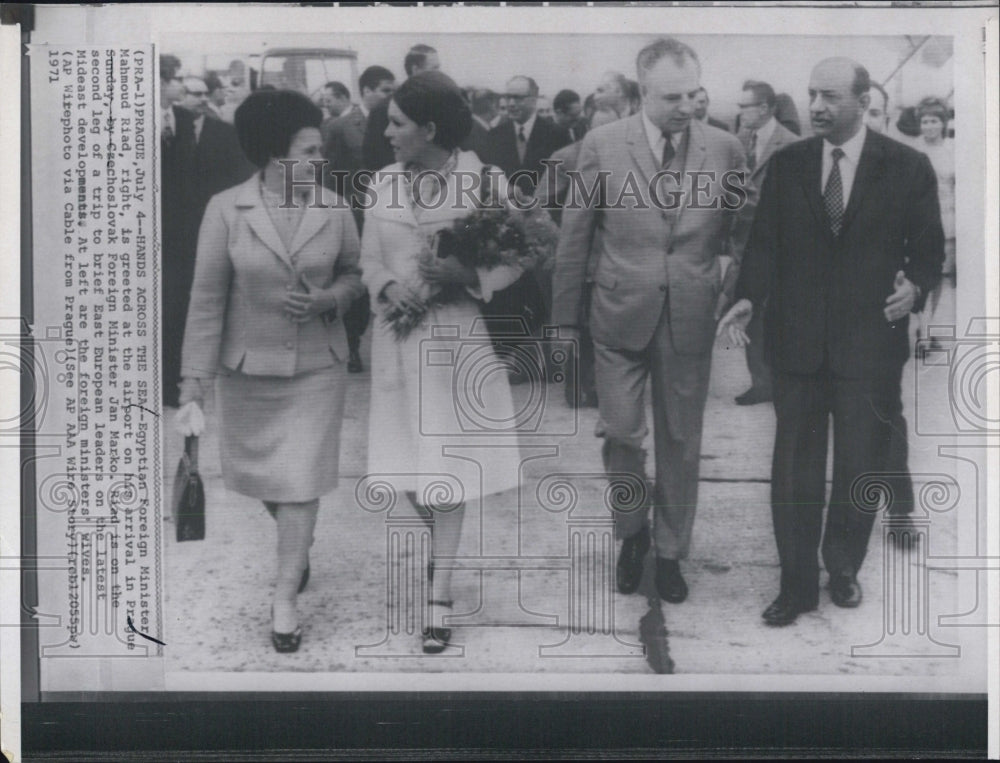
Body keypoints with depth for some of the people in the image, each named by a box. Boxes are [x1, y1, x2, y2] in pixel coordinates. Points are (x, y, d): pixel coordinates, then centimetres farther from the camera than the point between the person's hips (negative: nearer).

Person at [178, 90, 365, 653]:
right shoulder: (226, 210, -9)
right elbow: (207, 295, -8)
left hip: (316, 367, 0)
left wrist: (327, 299, -14)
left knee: (301, 480, -3)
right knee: (259, 474, 15)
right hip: (247, 367, 1)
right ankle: (297, 547, 45)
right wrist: (197, 374, -10)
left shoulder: (336, 211, -5)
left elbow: (355, 274, 9)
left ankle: (285, 598, 8)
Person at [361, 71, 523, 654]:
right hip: (399, 335, 4)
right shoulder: (385, 184, 6)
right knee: (406, 460, 9)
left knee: (447, 463, -2)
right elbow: (370, 259, 10)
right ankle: (444, 545, 36)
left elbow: (514, 259, -2)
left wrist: (470, 275, -20)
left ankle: (440, 595, 4)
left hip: (459, 334, -4)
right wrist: (388, 285, -11)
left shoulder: (483, 181, -6)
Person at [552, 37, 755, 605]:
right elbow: (575, 237, 0)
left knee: (681, 441, 10)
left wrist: (738, 300, -3)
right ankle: (632, 531, 29)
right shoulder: (603, 146, -5)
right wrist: (567, 317, 2)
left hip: (691, 319, 1)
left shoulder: (726, 150, -2)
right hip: (621, 315, -1)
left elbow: (745, 235, 7)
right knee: (621, 432, 1)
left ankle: (671, 552, 28)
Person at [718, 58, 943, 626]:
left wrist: (915, 286, -16)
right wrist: (749, 296, -13)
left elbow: (928, 248, 4)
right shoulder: (786, 165, 4)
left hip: (870, 342, -1)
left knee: (860, 468, 10)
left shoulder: (908, 168, -1)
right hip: (797, 340, 1)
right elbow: (765, 243, 3)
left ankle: (844, 568, 32)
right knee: (794, 468, 5)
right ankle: (797, 585, 17)